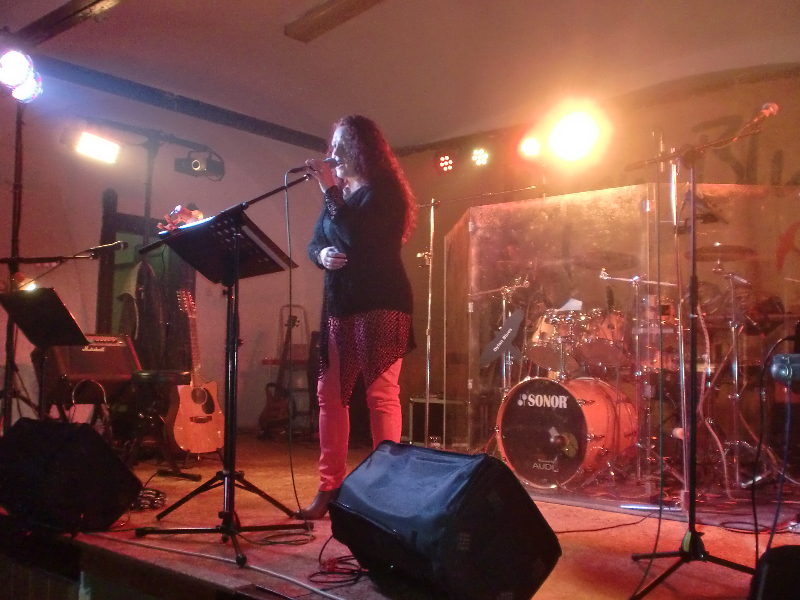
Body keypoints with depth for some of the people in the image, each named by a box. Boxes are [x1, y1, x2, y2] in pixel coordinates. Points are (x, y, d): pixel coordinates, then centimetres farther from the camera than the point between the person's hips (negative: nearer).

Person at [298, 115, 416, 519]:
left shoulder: (383, 191, -4)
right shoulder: (338, 193, 17)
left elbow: (361, 240, -19)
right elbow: (314, 243, 18)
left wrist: (331, 191, -16)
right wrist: (322, 255, -5)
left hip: (381, 303, -7)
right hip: (340, 304, 7)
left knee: (381, 394, -8)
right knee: (329, 393, 5)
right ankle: (329, 489, 14)